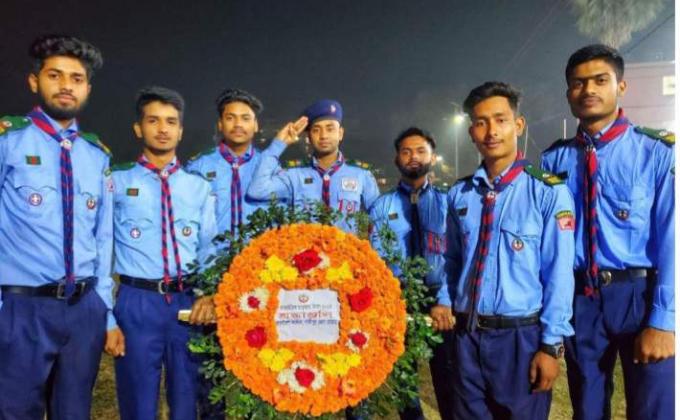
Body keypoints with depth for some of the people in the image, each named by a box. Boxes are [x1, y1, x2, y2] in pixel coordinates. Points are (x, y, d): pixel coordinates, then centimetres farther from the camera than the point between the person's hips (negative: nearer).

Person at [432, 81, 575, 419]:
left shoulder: (548, 191, -9)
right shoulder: (459, 194, 4)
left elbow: (558, 274, -10)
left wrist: (551, 344, -10)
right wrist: (444, 301, 2)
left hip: (521, 336, -4)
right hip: (466, 335, 4)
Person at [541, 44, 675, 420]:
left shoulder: (658, 152, -5)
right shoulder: (554, 160, 3)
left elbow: (670, 238, -9)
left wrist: (663, 320, -13)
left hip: (641, 296, -2)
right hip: (579, 299, 3)